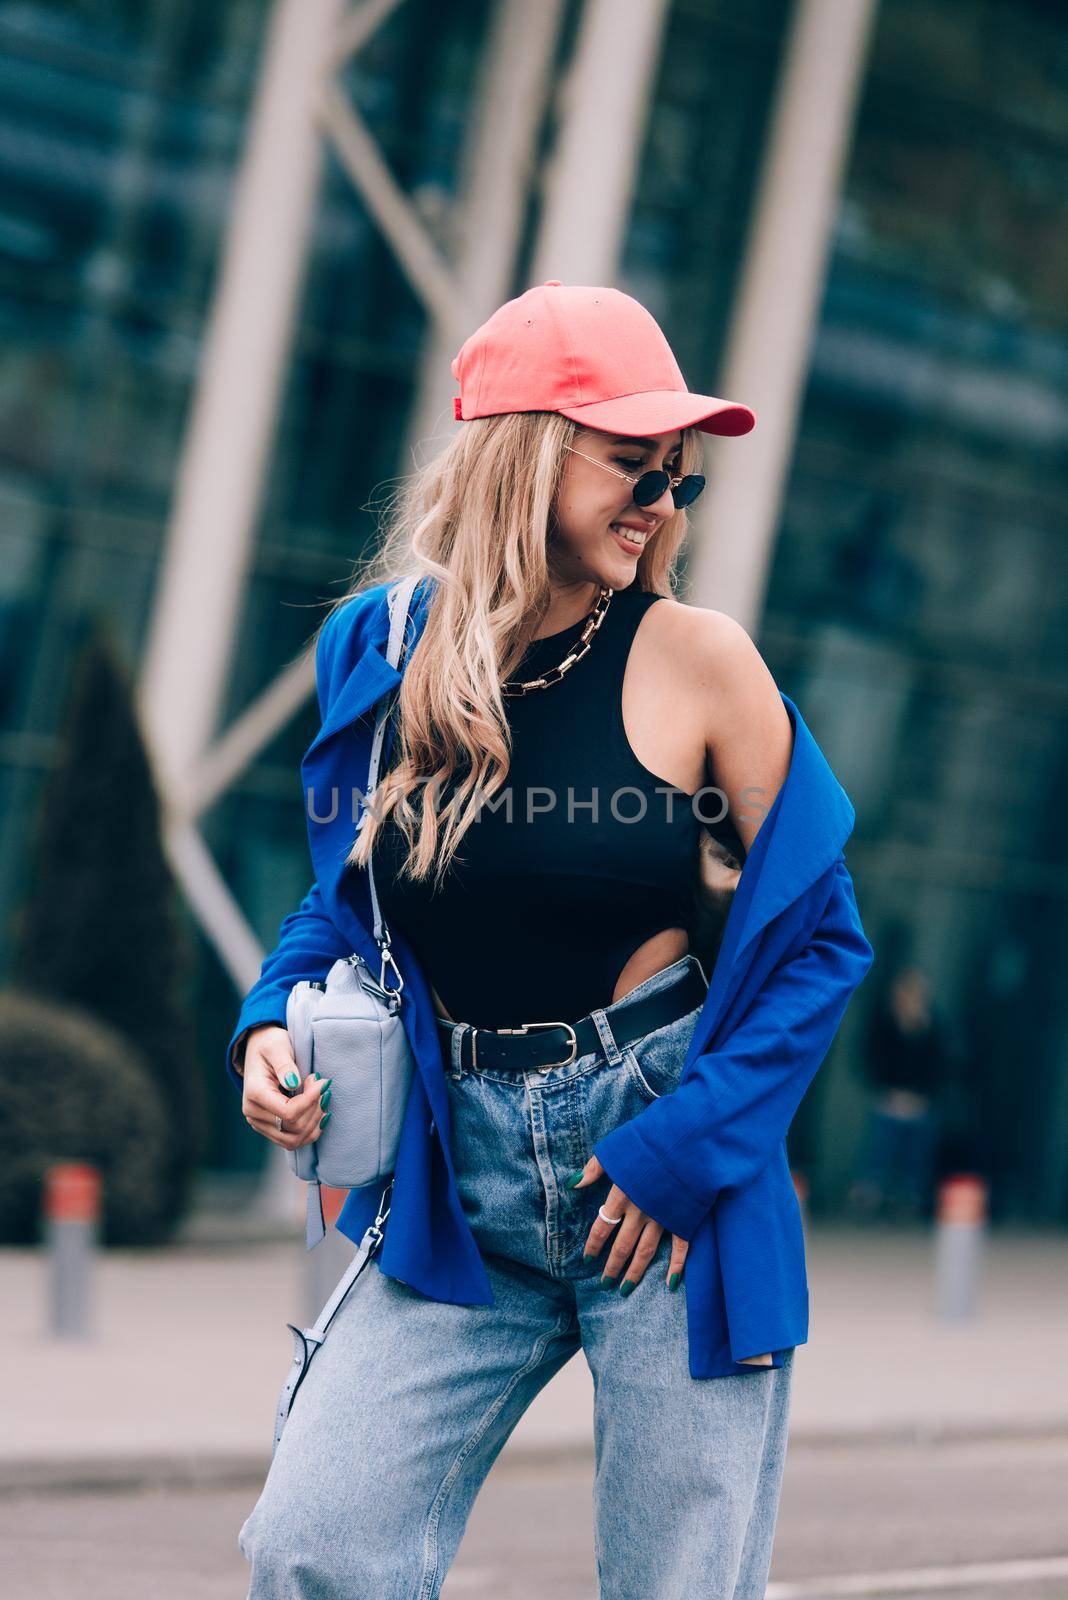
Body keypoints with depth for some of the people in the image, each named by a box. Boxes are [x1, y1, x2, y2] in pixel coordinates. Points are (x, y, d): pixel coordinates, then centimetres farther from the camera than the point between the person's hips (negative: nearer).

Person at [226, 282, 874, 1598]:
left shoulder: (694, 660, -6)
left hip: (677, 1178, -2)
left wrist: (688, 1143, -12)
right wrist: (273, 1022, -3)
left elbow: (819, 936, -3)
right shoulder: (385, 654, 2)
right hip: (464, 1195, 2)